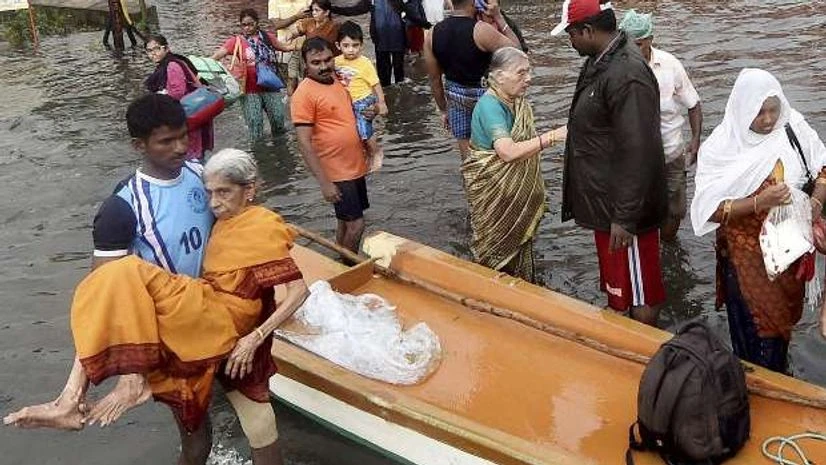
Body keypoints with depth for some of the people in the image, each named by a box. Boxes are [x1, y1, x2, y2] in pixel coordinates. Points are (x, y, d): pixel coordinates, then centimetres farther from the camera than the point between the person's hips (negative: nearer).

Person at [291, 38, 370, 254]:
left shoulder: (338, 80, 6)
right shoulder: (304, 94, -17)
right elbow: (305, 144, -20)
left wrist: (366, 113, 0)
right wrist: (324, 183, -23)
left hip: (356, 166, 8)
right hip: (336, 172, -8)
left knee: (347, 221, 18)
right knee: (356, 224, -4)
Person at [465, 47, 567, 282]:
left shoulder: (519, 101, 2)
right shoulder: (489, 106, -24)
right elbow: (508, 152, -36)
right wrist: (551, 136, -37)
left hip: (519, 190, 8)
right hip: (492, 192, -8)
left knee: (521, 243, 17)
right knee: (498, 251, 5)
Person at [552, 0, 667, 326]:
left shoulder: (627, 75, -25)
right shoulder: (601, 61, 7)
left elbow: (638, 152, -28)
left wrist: (625, 217, -26)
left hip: (624, 207, -10)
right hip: (605, 199, 10)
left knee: (638, 290, 6)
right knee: (617, 284, 24)